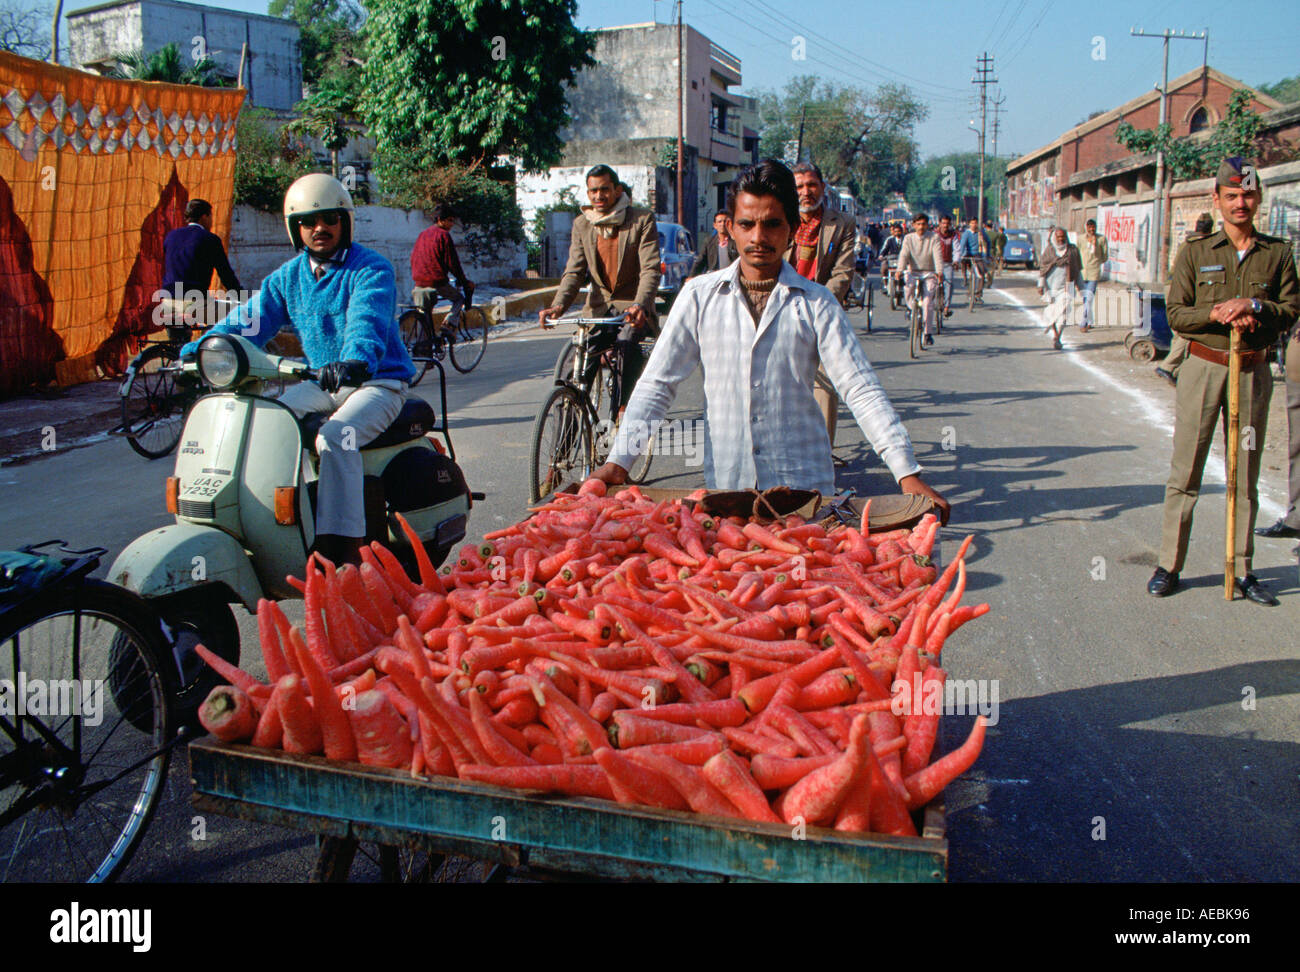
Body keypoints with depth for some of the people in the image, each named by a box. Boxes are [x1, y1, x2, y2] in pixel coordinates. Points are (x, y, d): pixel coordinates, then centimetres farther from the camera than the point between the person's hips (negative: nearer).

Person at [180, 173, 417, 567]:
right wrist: (197, 351, -17)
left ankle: (347, 548, -32)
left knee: (335, 438, -32)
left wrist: (356, 359, -52)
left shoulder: (372, 269, -10)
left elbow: (369, 318, -30)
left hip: (377, 380, -7)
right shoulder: (288, 276, 10)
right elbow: (250, 319, 0)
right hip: (321, 382, 7)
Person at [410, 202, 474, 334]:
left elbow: (413, 259, 21)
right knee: (459, 298, 17)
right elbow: (452, 263, -10)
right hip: (438, 282, -6)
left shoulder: (422, 235, 15)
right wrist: (464, 281, -2)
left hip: (419, 283, 6)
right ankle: (450, 322, -6)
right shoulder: (443, 235, -7)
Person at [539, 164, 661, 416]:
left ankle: (626, 406, -22)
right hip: (599, 306, 4)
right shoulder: (581, 224, 5)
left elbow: (650, 269, -16)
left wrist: (640, 305, -35)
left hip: (632, 304, -3)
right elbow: (574, 272, 0)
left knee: (627, 342, -33)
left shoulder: (642, 220, -7)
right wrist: (558, 306, -20)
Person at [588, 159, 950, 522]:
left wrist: (907, 474, -12)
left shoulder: (816, 303, 1)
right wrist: (618, 461, -9)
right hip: (723, 484, 1)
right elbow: (657, 384, 3)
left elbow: (861, 390, -4)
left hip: (804, 483, 0)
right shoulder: (700, 295, 4)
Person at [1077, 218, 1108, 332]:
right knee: (1085, 299, 9)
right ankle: (1090, 322, 23)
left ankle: (1084, 323, -11)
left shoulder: (1101, 239, 0)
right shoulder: (1081, 239, 7)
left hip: (1094, 273, -3)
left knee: (1089, 299, -11)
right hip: (1082, 272, 3)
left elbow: (1105, 257, 6)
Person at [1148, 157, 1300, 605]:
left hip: (1254, 371, 2)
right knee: (1185, 471, 0)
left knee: (1245, 475, 8)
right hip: (1203, 367, -2)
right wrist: (1217, 314, -17)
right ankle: (1168, 565, 8)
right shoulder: (1195, 253, 2)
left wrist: (1254, 306, -14)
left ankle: (1241, 569, 16)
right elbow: (1176, 313, -1)